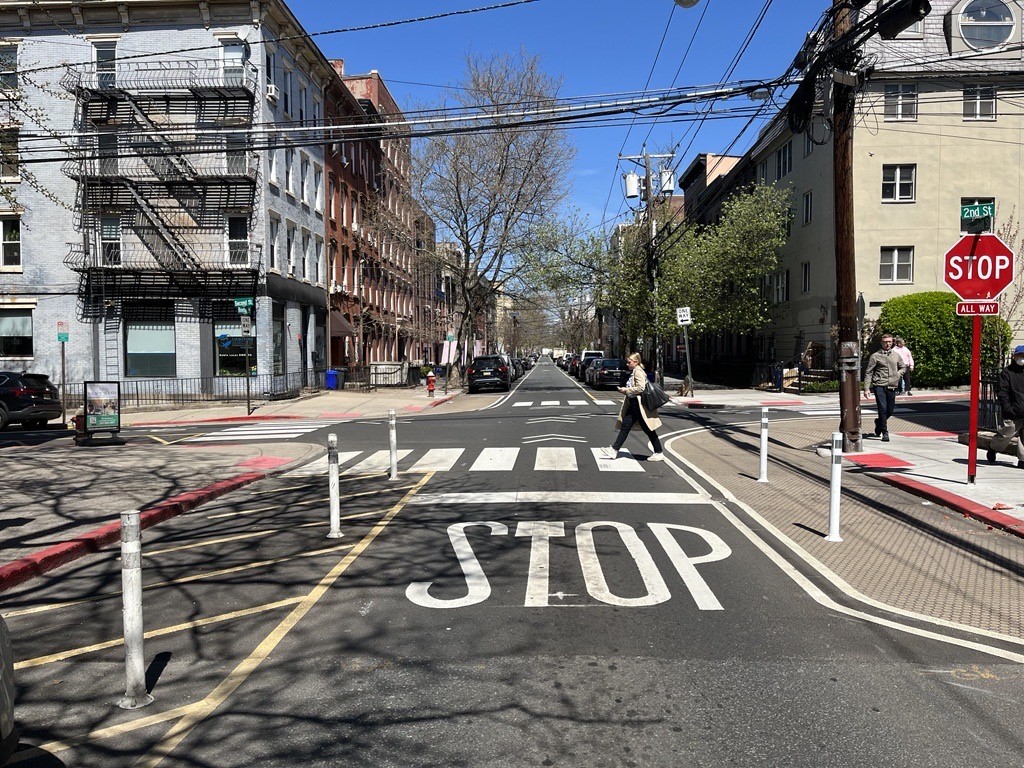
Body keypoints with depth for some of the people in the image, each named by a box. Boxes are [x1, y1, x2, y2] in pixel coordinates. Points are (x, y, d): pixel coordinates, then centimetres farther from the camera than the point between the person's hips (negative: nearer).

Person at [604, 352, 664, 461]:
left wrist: (626, 390, -16)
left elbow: (640, 388, -24)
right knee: (625, 426, 8)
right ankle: (614, 450, 10)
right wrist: (624, 390, 6)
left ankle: (659, 453, 7)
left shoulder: (638, 372, -14)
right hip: (633, 404, 10)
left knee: (648, 430, -2)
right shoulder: (633, 372, 15)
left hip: (639, 405, -10)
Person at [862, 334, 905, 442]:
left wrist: (898, 375, 4)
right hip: (879, 386, -4)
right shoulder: (875, 356, 0)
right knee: (883, 409, -11)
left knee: (890, 411, 9)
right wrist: (866, 388, -7)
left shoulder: (896, 356, 12)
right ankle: (885, 433, -3)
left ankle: (879, 422, 39)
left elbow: (902, 367, 26)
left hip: (892, 387, 4)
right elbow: (868, 373, -1)